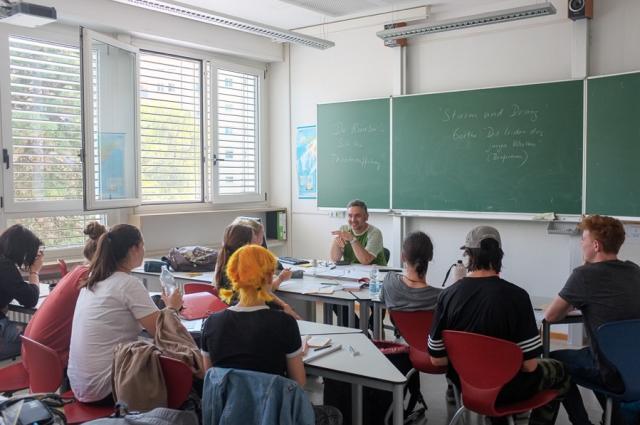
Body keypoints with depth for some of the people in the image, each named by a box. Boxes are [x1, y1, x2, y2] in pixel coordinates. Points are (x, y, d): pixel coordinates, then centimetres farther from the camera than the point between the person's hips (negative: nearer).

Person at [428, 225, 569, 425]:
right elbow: (529, 365, -21)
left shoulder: (448, 294, -15)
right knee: (559, 372, 26)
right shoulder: (516, 296, -23)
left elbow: (437, 359, -9)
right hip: (505, 389, -3)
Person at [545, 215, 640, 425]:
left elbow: (550, 316, -7)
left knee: (554, 360, 17)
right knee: (588, 352, 34)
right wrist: (576, 304, 18)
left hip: (614, 373, -7)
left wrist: (567, 305, 13)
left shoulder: (585, 274, -14)